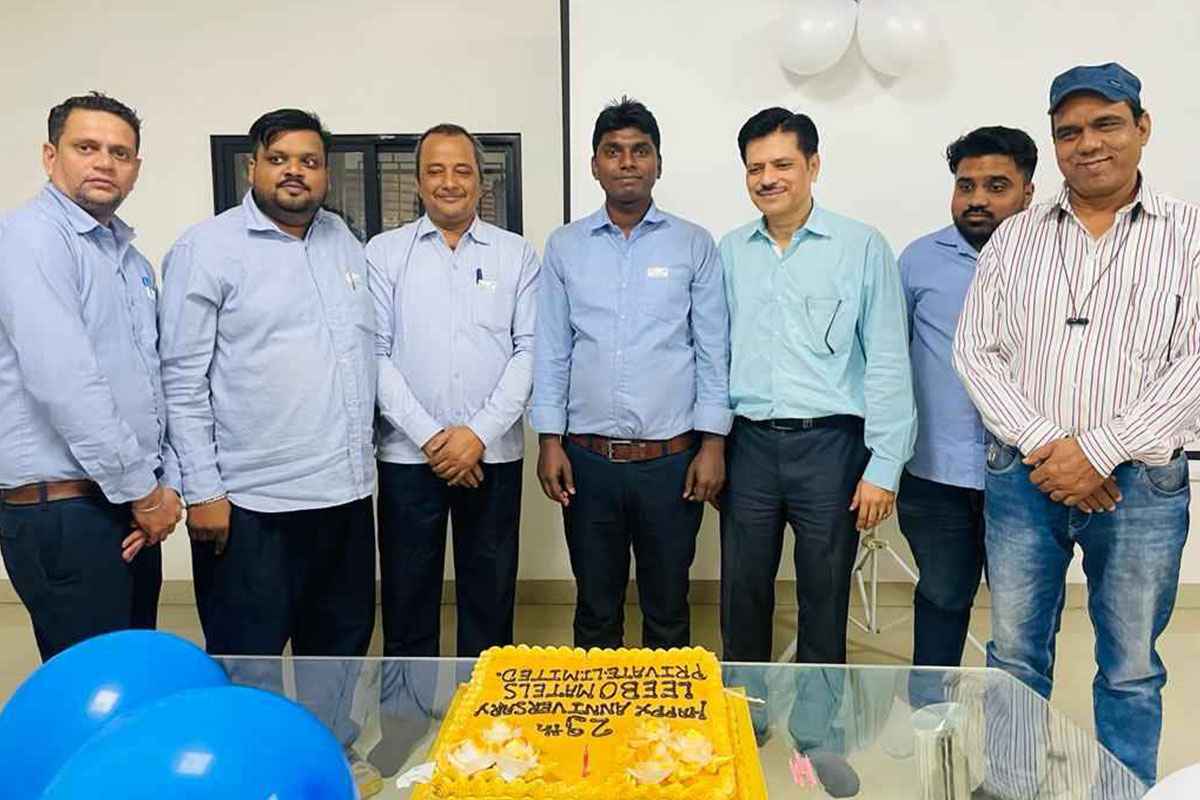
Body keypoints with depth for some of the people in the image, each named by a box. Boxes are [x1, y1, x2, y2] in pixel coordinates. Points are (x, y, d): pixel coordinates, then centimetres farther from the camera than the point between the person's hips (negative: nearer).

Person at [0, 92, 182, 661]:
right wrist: (141, 490, -14)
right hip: (63, 510, -8)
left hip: (132, 508, 8)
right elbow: (63, 381, -20)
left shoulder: (132, 260, 14)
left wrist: (167, 483, 1)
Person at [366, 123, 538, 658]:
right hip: (409, 453, 0)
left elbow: (530, 350, -1)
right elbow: (375, 353, -2)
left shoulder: (516, 254, 6)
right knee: (407, 600, 9)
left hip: (494, 453, 1)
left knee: (490, 598, 11)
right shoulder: (384, 253, 4)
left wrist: (480, 432, -10)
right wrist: (429, 435, -11)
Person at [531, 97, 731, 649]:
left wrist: (713, 442, -5)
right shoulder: (565, 247, 5)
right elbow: (551, 351, 4)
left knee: (667, 610, 13)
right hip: (588, 458, 1)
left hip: (671, 458, -1)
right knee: (595, 609, 14)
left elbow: (713, 352, 1)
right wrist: (549, 440, -1)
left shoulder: (694, 245, 2)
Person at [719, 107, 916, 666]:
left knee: (824, 604, 11)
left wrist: (884, 466, -8)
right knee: (741, 599, 13)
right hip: (749, 443, 3)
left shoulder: (861, 247, -3)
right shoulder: (731, 251, 8)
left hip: (830, 444, -3)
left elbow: (888, 363, -4)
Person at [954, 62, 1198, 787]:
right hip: (1023, 478, 2)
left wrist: (1098, 451, -14)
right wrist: (1045, 445, -11)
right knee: (1015, 657, 12)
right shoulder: (1014, 239, 7)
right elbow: (976, 353, 1)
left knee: (1131, 669, 11)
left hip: (1141, 483, -1)